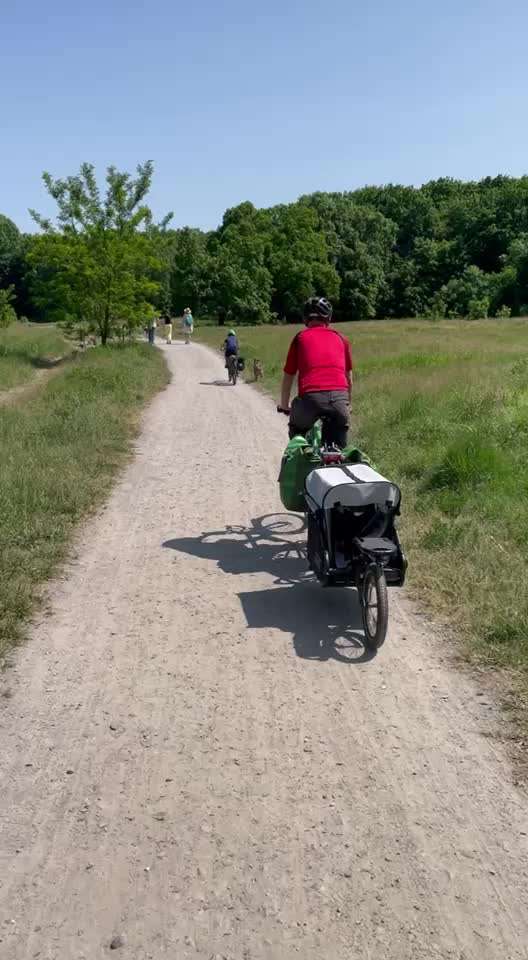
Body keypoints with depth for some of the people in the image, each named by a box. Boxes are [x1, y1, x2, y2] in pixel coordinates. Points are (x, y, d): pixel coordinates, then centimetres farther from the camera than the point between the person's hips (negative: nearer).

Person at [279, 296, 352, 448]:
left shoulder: (301, 338, 18)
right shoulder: (340, 338, 23)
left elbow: (288, 377, 22)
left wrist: (284, 406, 35)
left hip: (310, 396, -2)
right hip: (339, 397, 2)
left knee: (297, 431, 27)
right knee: (338, 448, 17)